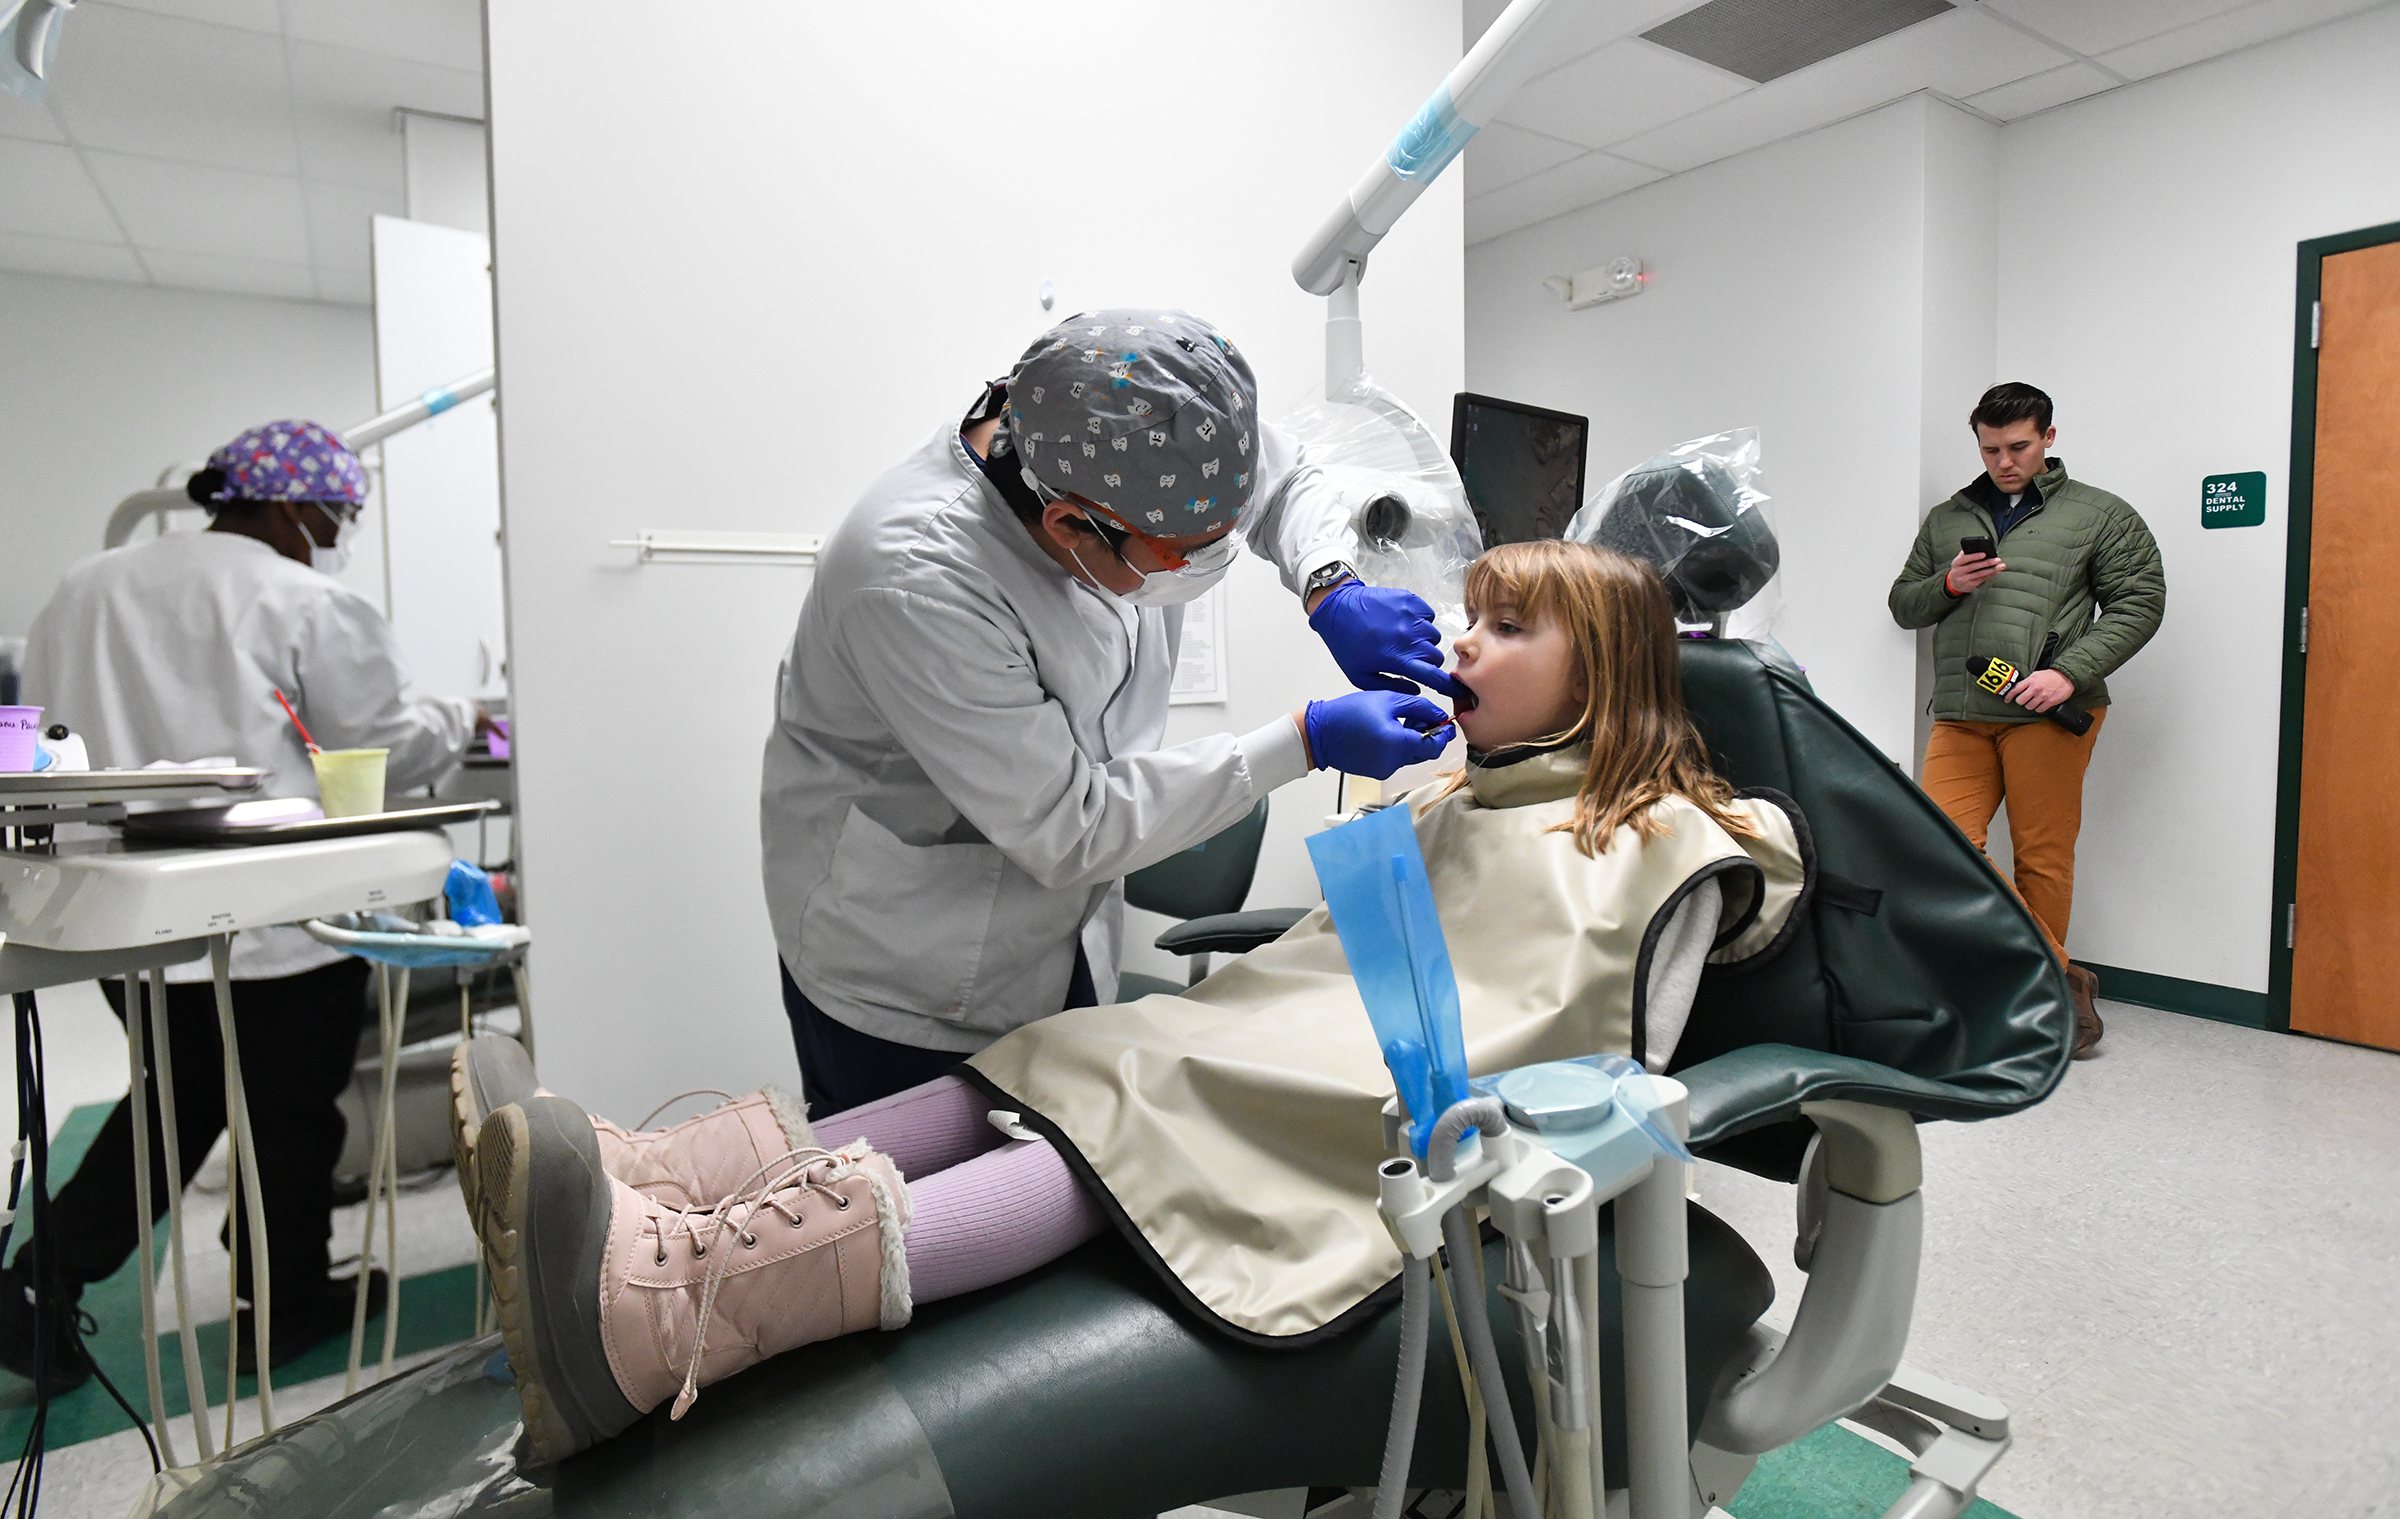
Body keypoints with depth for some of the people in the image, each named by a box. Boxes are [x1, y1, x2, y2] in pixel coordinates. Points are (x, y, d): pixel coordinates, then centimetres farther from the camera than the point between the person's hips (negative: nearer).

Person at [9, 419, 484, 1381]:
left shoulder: (86, 591, 10)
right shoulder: (309, 608, -12)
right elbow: (388, 751, -8)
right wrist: (458, 720, 10)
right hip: (277, 917, -7)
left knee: (176, 1099, 25)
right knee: (291, 1115, 10)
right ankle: (285, 1309, 25)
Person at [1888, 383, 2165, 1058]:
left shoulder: (2101, 515, 10)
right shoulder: (1946, 520, 20)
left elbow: (2138, 604, 2)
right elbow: (1903, 604, 20)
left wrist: (2069, 673, -12)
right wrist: (1947, 585, -2)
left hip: (2047, 713, -3)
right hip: (1960, 715, 3)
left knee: (2042, 857, 0)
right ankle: (2063, 978, 2)